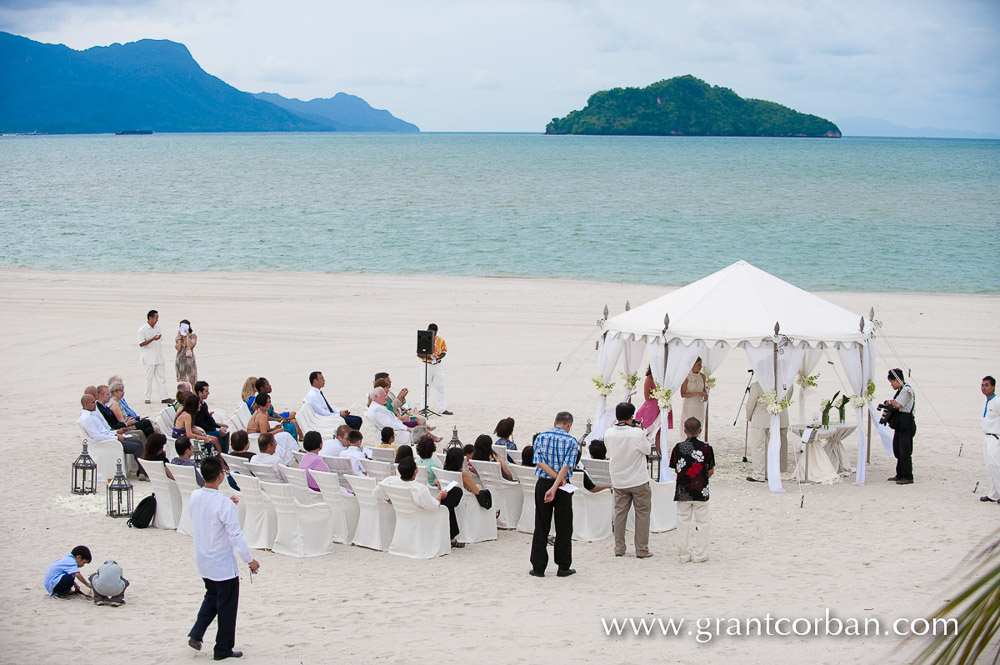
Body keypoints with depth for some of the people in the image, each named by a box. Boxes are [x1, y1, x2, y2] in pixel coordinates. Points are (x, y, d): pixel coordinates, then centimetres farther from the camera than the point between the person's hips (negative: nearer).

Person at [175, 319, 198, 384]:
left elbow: (189, 346, -14)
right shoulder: (178, 337, 5)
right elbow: (178, 348, -8)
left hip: (190, 360, -1)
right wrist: (179, 337, -10)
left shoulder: (193, 336, 1)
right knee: (182, 381, -1)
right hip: (180, 360, 1)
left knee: (193, 381, -2)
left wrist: (187, 335, -15)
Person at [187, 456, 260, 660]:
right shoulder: (224, 504, -26)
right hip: (223, 564, -7)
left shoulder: (194, 497, -5)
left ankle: (196, 634, 16)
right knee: (226, 605, 8)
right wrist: (249, 560, -12)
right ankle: (223, 649, 17)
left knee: (212, 596, 28)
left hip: (203, 560, 7)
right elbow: (236, 536, -22)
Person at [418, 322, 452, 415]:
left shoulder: (440, 340, 4)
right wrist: (426, 356, -24)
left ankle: (443, 409, 4)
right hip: (426, 365, -3)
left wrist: (440, 357, -12)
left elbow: (444, 351, 10)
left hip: (437, 365, 3)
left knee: (440, 387, 3)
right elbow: (418, 353, -4)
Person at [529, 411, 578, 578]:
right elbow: (566, 466, -14)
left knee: (541, 527, 7)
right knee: (564, 527, 7)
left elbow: (539, 462, -8)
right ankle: (563, 567, 10)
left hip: (542, 484, 2)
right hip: (563, 488, -2)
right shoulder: (572, 442, -4)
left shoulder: (541, 437, 3)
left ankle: (538, 567, 7)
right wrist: (555, 487, -19)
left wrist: (557, 478, -12)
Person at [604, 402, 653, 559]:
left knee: (620, 513, 13)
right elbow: (647, 449, -5)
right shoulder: (637, 433, -20)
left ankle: (619, 549, 16)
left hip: (618, 481, 4)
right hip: (639, 481, -4)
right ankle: (642, 550, 8)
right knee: (642, 513, 7)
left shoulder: (609, 433, -7)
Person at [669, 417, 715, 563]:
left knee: (683, 521, 12)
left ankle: (683, 554, 14)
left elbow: (676, 470, 3)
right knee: (702, 521, 8)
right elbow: (710, 471, -4)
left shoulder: (678, 447, -4)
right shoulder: (706, 448, -9)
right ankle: (699, 555, 8)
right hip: (701, 491, -2)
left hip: (682, 491, 2)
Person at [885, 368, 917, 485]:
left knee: (905, 451, -8)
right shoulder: (901, 390, 17)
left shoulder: (906, 390, -14)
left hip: (906, 426, -10)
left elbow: (898, 404, -23)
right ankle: (900, 475, 22)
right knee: (898, 450, 15)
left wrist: (889, 402, -4)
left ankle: (908, 477, -4)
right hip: (900, 426, 10)